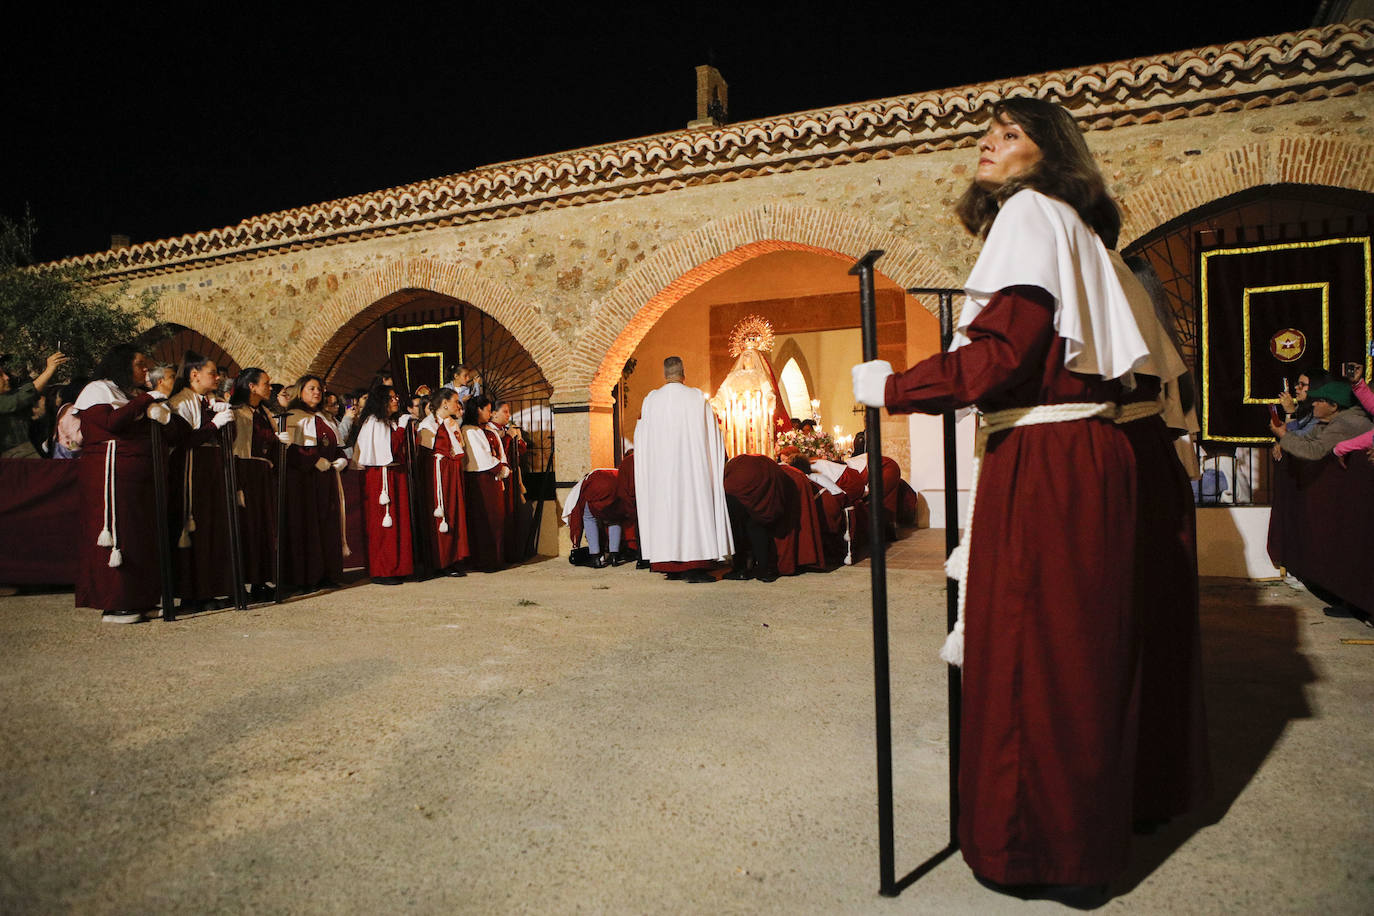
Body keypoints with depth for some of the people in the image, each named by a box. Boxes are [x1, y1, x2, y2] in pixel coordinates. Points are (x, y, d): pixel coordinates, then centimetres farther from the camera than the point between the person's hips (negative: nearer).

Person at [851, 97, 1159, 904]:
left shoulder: (1030, 212, -6)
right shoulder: (1075, 228, 22)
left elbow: (1001, 355, -18)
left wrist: (891, 387, -10)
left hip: (1043, 464, -10)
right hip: (1090, 453, 10)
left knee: (1031, 651, 0)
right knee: (1080, 649, 15)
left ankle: (1041, 852, 14)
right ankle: (1087, 840, 29)